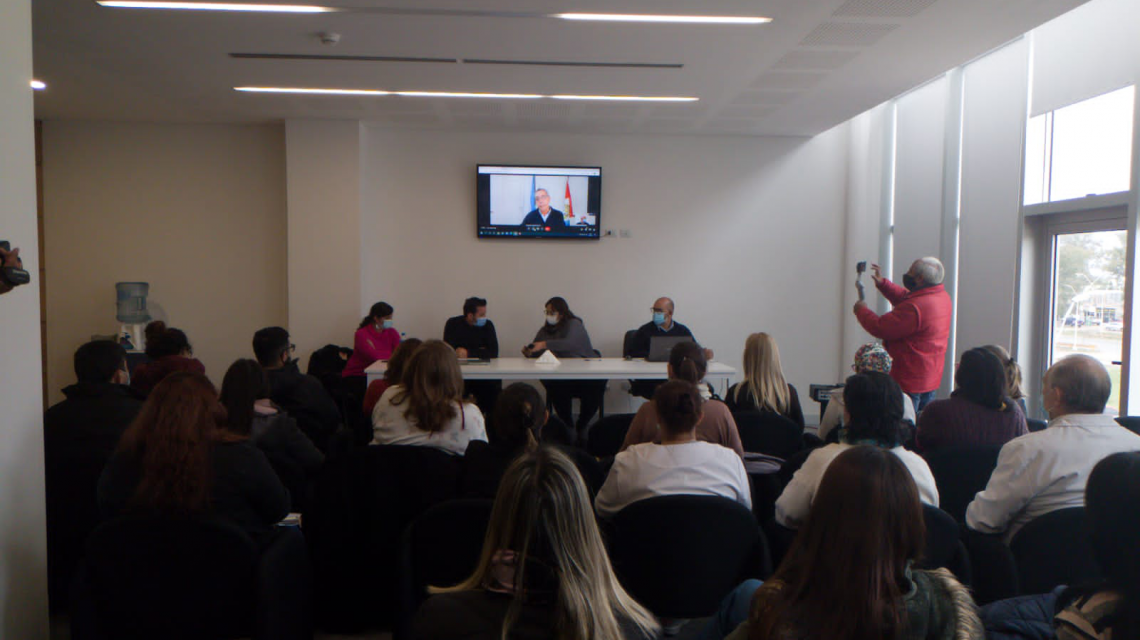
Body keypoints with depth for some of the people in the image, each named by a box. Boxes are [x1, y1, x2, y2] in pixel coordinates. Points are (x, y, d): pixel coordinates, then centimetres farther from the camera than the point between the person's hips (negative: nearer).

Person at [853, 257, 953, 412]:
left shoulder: (915, 308, -27)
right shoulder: (943, 296, 4)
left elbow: (880, 328, -21)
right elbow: (905, 297, 19)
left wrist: (861, 310, -4)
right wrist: (882, 283, 14)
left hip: (910, 382, -10)